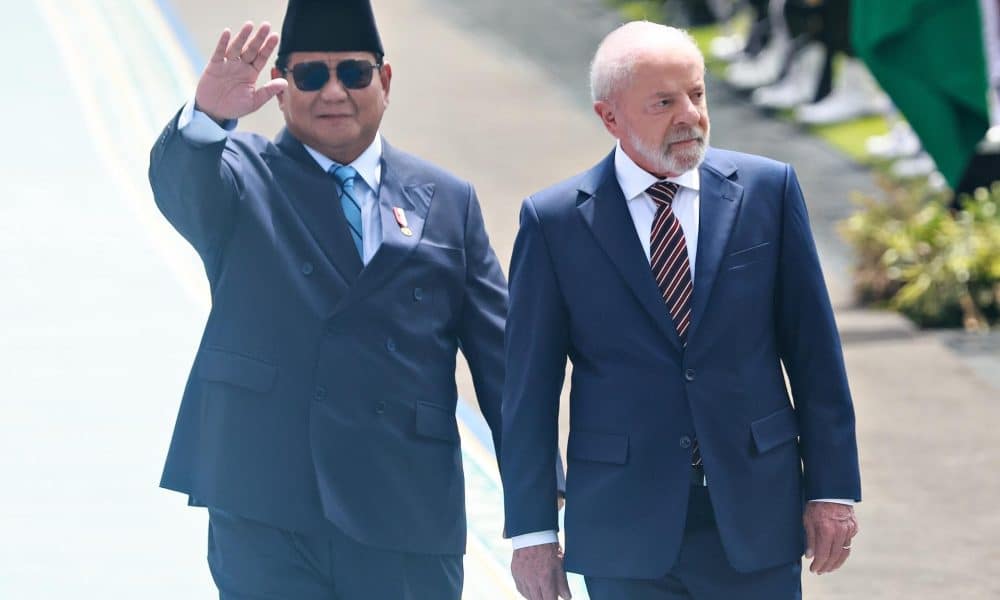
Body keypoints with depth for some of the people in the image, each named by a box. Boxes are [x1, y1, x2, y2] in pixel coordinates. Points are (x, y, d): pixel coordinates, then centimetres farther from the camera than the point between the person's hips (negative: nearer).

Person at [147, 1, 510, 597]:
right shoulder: (241, 178, 7)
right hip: (265, 521, -2)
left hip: (405, 525, 2)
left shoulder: (448, 203, 13)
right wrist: (207, 115, -41)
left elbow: (501, 361, 10)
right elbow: (178, 182, -17)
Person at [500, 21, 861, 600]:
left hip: (755, 521, 1)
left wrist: (832, 487, 1)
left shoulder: (768, 189, 2)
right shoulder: (555, 220, -1)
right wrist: (532, 530, -1)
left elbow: (813, 349, 4)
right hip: (625, 532, -1)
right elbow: (530, 389, 1)